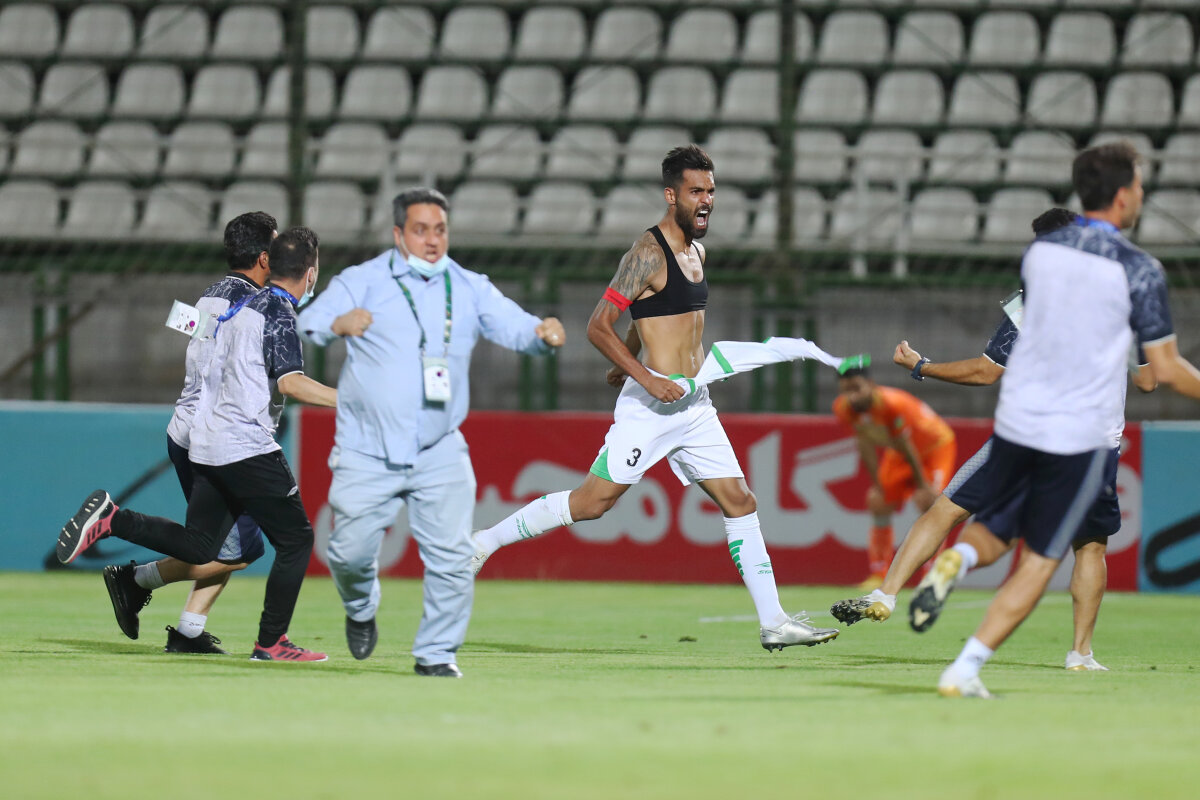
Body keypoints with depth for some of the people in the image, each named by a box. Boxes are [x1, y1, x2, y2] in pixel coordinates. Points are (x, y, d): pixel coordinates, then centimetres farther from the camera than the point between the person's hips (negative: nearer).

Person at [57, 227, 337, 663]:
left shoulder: (244, 305, 16)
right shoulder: (279, 314, -11)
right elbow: (291, 382, -23)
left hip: (205, 446, 8)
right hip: (248, 446, -8)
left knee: (199, 546, 12)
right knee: (295, 538, 1)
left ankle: (111, 518, -2)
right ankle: (271, 643, -1)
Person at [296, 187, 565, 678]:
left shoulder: (470, 290, 9)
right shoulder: (363, 282, -1)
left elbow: (512, 326, -2)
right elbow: (309, 323, -14)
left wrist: (542, 334, -27)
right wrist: (337, 324, -38)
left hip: (440, 454, 2)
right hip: (367, 453, -2)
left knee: (451, 556, -9)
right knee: (351, 552, -2)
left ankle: (437, 653, 6)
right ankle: (361, 609, 32)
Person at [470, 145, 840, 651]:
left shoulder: (696, 250, 14)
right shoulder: (648, 253, -13)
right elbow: (598, 326, -15)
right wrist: (646, 376, -22)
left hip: (694, 404, 8)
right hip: (651, 404, -8)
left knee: (740, 503, 3)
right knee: (592, 502, -8)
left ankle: (772, 622, 4)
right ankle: (485, 541, 6)